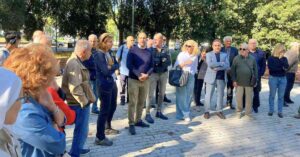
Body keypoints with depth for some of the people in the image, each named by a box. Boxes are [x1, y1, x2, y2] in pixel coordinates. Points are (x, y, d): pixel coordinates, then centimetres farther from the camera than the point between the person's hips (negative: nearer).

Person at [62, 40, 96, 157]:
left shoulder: (76, 62, 11)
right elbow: (75, 87, -31)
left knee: (81, 128, 24)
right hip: (80, 104, -11)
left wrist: (85, 99, 17)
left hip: (80, 102, 11)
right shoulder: (74, 64, -23)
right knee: (82, 130, 2)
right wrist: (84, 101, -20)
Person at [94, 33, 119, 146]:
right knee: (104, 110, -3)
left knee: (113, 106, 21)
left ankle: (108, 127, 43)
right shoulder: (99, 55, -15)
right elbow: (106, 71, -22)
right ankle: (99, 138, 8)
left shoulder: (109, 53, 11)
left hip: (113, 84, 9)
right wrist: (114, 67, -6)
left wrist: (112, 67, -12)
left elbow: (117, 65, 8)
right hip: (104, 86, -9)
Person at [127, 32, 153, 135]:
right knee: (132, 102, -4)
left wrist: (147, 74, -11)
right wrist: (139, 75, -19)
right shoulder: (132, 50, -4)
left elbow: (151, 66, 8)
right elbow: (129, 65, -11)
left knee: (141, 102, 12)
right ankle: (131, 124, 1)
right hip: (134, 80, -4)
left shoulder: (149, 52, 8)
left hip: (145, 80, 5)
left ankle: (138, 120, 25)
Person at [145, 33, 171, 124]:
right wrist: (161, 60, -17)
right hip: (153, 74, -4)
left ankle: (159, 112, 24)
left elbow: (169, 62, -2)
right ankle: (147, 114, -1)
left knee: (162, 93, 11)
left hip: (164, 74, 4)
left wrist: (157, 61, -17)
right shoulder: (150, 50, -1)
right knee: (151, 94, -7)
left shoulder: (165, 51, 8)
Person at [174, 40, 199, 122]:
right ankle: (184, 114, 1)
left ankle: (185, 113, 15)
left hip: (191, 77, 4)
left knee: (189, 96, 5)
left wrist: (192, 73, 10)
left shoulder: (195, 56, 10)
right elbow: (176, 66, -3)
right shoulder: (181, 54, 0)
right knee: (182, 96, -6)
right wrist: (184, 63, -15)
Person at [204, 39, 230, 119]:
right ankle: (207, 111, 11)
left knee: (220, 95, 8)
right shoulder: (208, 54, 4)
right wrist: (221, 63, -12)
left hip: (222, 78, 3)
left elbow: (227, 66, -5)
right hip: (211, 77, -2)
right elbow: (210, 64, -14)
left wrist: (217, 68, -16)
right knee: (208, 95, 2)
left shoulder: (225, 55, 11)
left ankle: (219, 111, 20)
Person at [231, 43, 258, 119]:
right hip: (239, 82, -1)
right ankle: (239, 111, 22)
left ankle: (248, 112, 19)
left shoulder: (252, 59, 5)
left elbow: (255, 70, 8)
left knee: (249, 98, 7)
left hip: (249, 82, 1)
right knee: (239, 97, 6)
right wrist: (234, 80, -5)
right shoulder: (236, 58, 0)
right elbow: (233, 70, 0)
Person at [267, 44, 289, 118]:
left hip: (283, 79, 3)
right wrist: (282, 68, -8)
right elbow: (271, 68, -16)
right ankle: (271, 110, 15)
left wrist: (281, 59, -14)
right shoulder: (271, 58, -3)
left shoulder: (284, 58, 8)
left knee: (281, 96, 5)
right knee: (272, 95, 5)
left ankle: (280, 111, 12)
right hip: (273, 78, -3)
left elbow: (286, 67, -9)